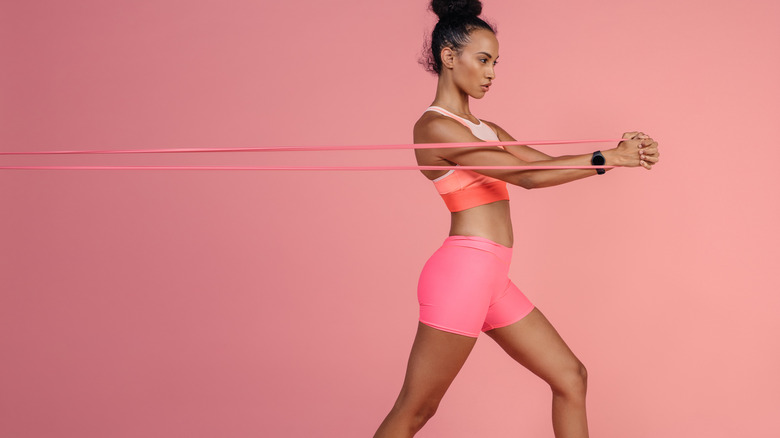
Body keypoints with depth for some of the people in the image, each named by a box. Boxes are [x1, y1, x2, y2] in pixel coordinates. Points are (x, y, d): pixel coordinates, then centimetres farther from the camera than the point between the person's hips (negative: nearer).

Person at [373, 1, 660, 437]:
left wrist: (620, 152, -3)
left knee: (570, 376, 12)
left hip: (492, 282, 9)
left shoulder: (484, 129, 18)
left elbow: (547, 162, 11)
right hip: (462, 273, -9)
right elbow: (527, 175, -18)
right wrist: (607, 158, -16)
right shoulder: (435, 127, -11)